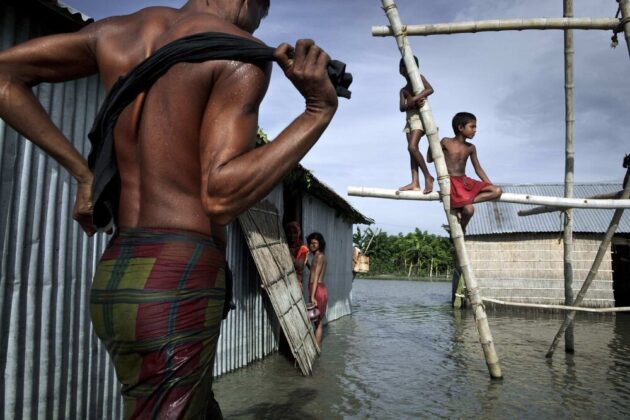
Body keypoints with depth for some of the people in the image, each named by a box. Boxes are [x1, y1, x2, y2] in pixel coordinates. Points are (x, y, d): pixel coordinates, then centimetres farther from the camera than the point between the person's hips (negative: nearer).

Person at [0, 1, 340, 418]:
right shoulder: (243, 53, -8)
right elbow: (221, 197, -19)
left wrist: (82, 171, 14)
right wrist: (320, 110, -14)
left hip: (117, 276, 8)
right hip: (176, 286, -8)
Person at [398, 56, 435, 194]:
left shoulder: (418, 78, 6)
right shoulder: (403, 90, 21)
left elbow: (430, 89, -14)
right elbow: (402, 107, 4)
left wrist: (414, 99, -21)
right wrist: (412, 103, -16)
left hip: (419, 116, -7)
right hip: (409, 118, 7)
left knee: (412, 147, -21)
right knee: (412, 149, -4)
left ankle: (428, 177, -13)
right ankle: (415, 182, -11)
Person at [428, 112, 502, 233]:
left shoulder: (471, 148, 11)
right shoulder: (446, 142, -2)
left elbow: (478, 169, 15)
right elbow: (430, 159, 1)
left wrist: (491, 187, 8)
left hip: (466, 181, 6)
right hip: (451, 182, -6)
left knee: (497, 191, -12)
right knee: (469, 210, -27)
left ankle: (461, 204, -19)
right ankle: (460, 230, 4)